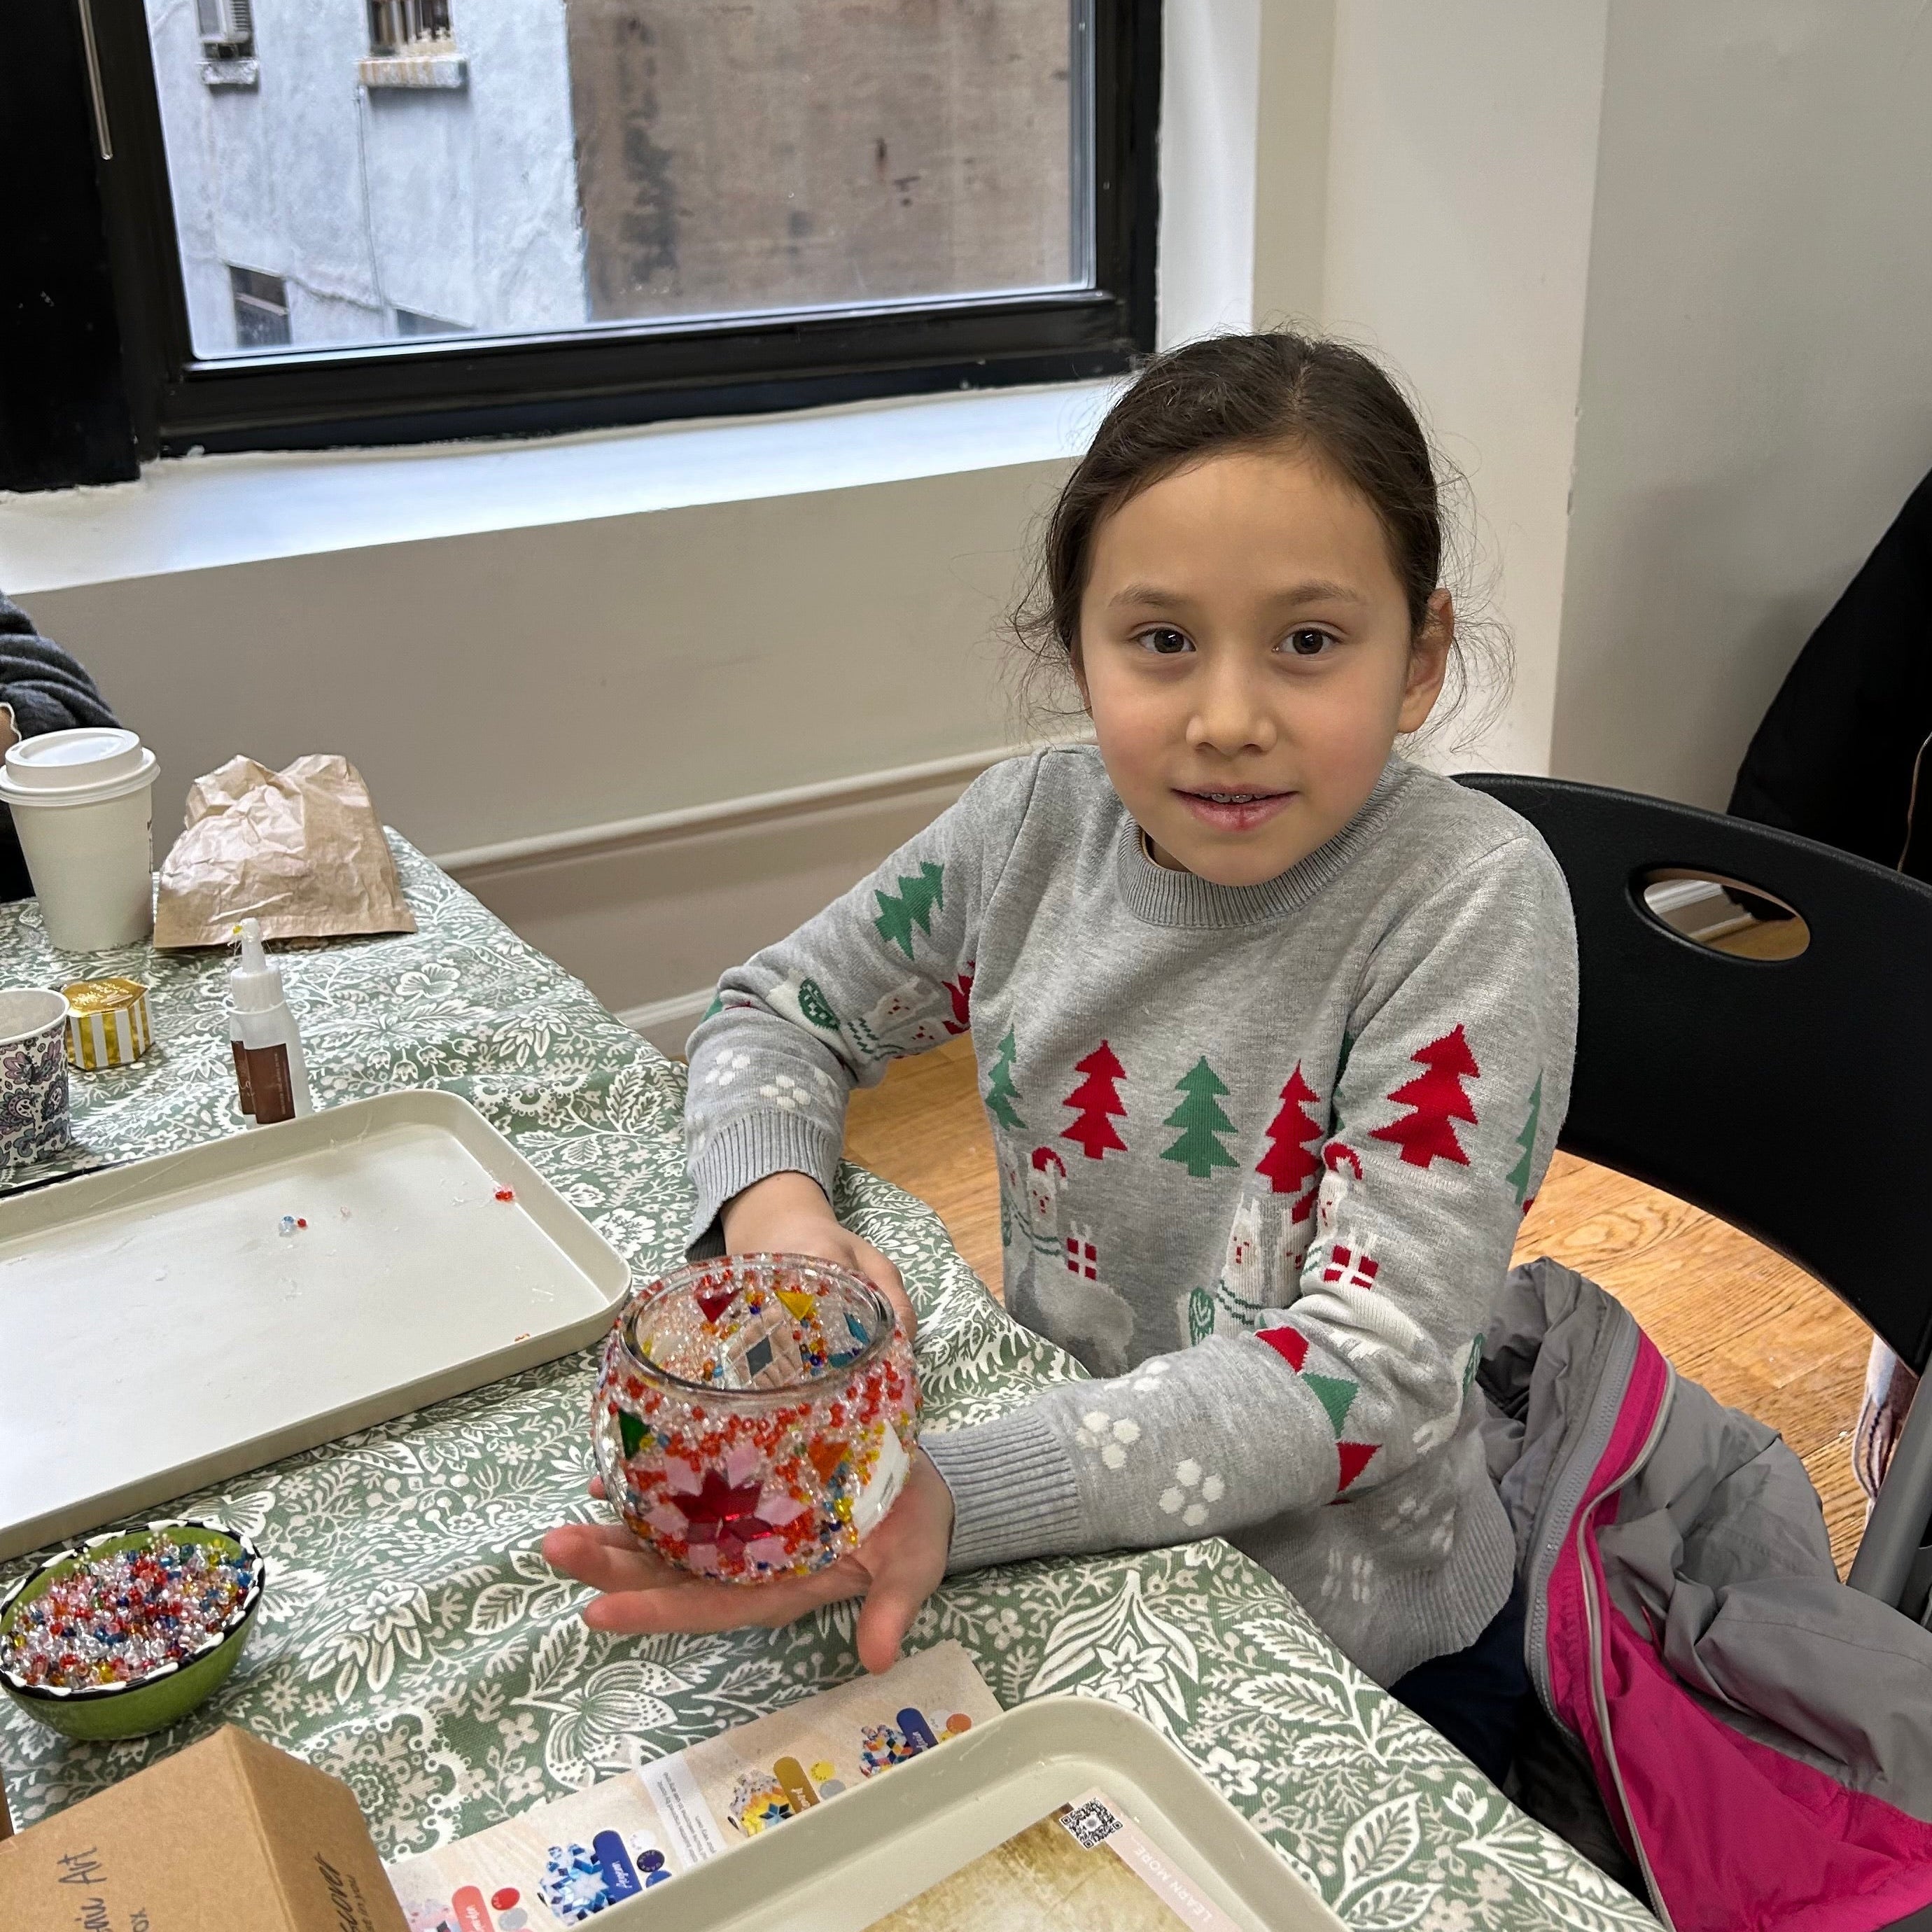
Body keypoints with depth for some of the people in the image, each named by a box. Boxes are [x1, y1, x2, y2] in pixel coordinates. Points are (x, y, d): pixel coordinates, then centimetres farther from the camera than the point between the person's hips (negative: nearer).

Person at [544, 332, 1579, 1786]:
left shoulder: (1474, 901, -23)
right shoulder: (1037, 827, -9)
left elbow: (1370, 1363, -28)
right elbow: (774, 1013, 5)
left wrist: (955, 1497, -40)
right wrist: (774, 1205, -18)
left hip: (1355, 1661, -3)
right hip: (1074, 1570, 3)